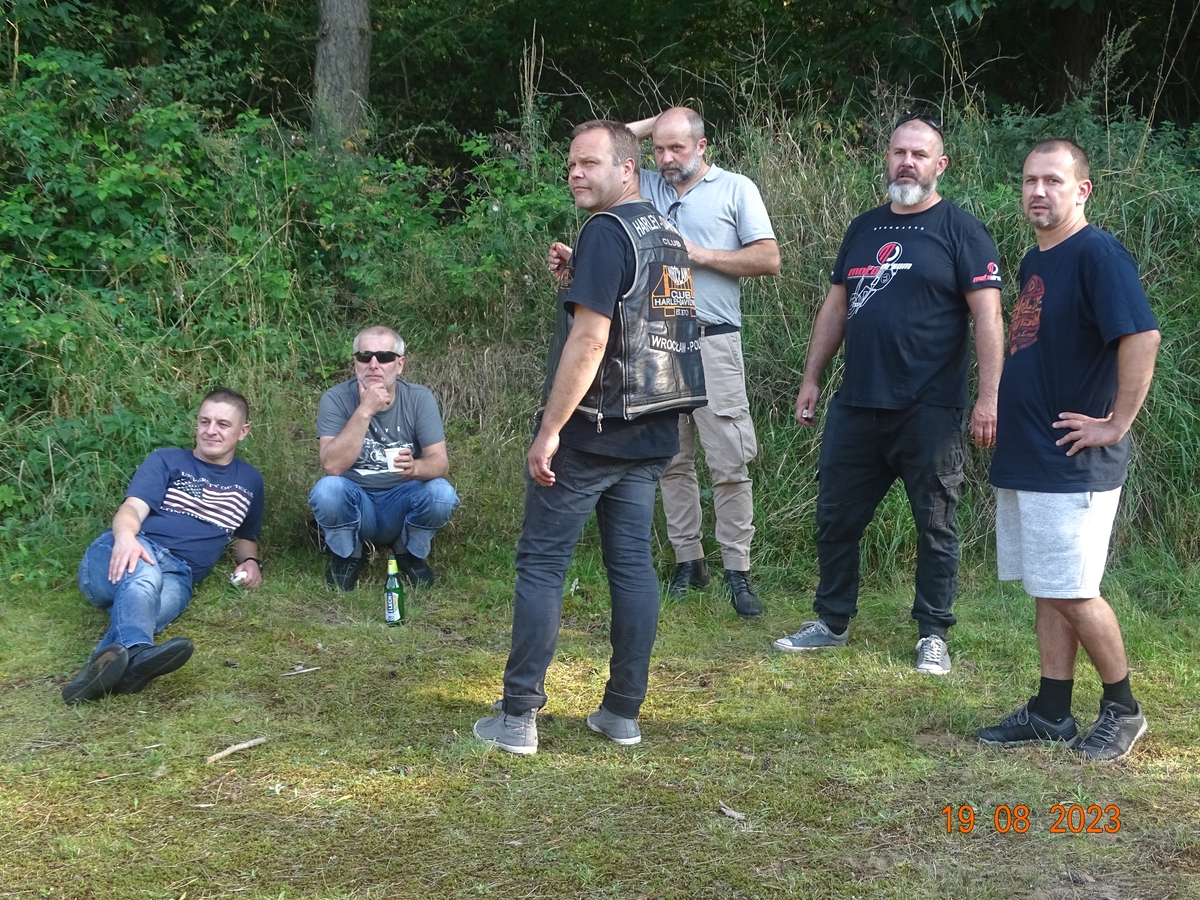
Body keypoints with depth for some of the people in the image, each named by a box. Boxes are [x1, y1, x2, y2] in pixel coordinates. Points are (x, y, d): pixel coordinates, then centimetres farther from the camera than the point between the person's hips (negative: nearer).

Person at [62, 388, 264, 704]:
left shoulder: (249, 480, 25)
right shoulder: (167, 460, 14)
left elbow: (245, 536, 38)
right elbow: (132, 509, -1)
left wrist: (250, 561, 13)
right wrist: (126, 536, -27)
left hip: (177, 576, 2)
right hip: (131, 553, -1)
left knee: (158, 602, -38)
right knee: (143, 573, -42)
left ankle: (103, 667, -67)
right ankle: (134, 653, -71)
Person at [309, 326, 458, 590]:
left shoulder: (419, 399, -8)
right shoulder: (336, 399, -13)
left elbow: (440, 462, -14)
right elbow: (332, 466, -24)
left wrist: (415, 467, -39)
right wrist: (365, 411, -33)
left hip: (402, 503, 1)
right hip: (354, 504, -1)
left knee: (441, 492, -28)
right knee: (327, 489, -33)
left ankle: (410, 554, 3)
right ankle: (346, 557, -1)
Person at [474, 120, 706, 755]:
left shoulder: (606, 233, -14)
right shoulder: (667, 235, 14)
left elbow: (590, 339, -21)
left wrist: (549, 431, -19)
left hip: (591, 433, -8)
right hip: (652, 433, 8)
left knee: (540, 564, -1)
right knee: (633, 564, 9)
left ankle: (518, 718, 1)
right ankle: (623, 713, 14)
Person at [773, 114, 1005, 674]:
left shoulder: (960, 232, -4)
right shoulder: (864, 228, 13)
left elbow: (987, 315, -10)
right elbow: (836, 305, 18)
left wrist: (989, 397, -17)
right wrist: (811, 378, 15)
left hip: (929, 411, -5)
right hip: (856, 406, 6)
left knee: (934, 525, 5)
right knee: (835, 517, 11)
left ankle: (933, 635, 17)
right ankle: (832, 622, 26)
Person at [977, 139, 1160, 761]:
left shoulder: (1096, 254, -14)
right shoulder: (1035, 262, 14)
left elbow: (1142, 336, -25)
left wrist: (1116, 425, -21)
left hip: (1072, 465, -9)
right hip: (1024, 458, 9)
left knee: (1072, 592, -4)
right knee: (1048, 591, 13)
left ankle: (1123, 710, 13)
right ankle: (1051, 714, 21)